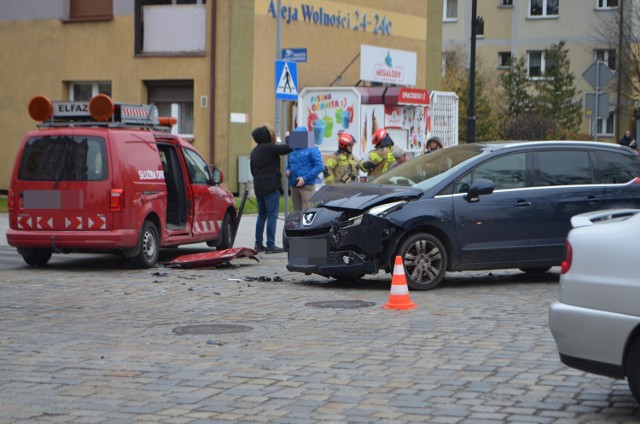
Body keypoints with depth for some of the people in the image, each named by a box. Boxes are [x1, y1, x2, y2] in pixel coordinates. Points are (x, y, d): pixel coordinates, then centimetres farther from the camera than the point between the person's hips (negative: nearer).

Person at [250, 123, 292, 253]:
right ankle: (270, 245, -8)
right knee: (272, 216, -6)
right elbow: (288, 148, -17)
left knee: (262, 215, 15)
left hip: (258, 187, 9)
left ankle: (258, 244, 16)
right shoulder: (269, 148, -15)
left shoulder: (254, 151, 15)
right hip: (271, 187, -9)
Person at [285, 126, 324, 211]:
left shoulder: (312, 149, -4)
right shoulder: (293, 150, 15)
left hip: (307, 186, -7)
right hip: (294, 185, 7)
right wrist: (287, 171, 3)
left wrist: (305, 178, -18)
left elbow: (319, 166, -13)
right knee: (297, 211, 11)